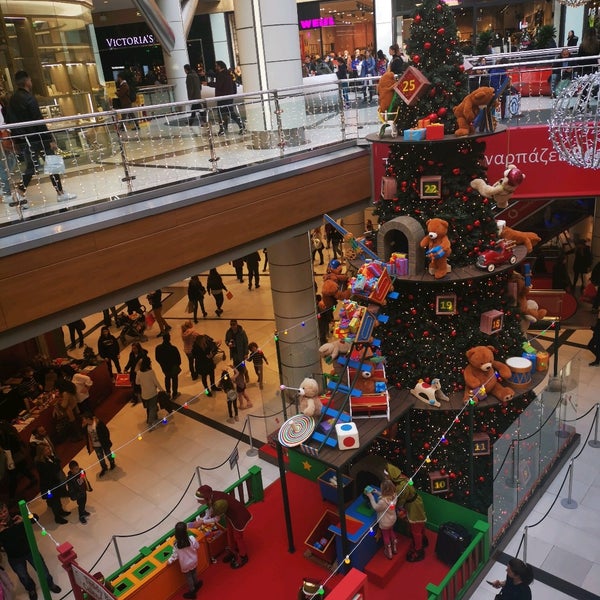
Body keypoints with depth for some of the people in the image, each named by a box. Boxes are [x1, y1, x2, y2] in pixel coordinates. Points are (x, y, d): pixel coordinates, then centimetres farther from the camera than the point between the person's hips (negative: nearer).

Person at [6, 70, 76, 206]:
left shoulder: (12, 100, 10)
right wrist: (51, 140, -17)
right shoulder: (29, 99, -15)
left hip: (22, 140, 8)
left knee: (31, 167, 16)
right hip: (36, 138, -8)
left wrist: (18, 138, 19)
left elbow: (9, 121, 14)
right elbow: (39, 122, -19)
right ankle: (60, 193, 7)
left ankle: (20, 194, 8)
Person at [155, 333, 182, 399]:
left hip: (164, 367, 3)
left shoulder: (158, 348, -19)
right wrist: (178, 364, 4)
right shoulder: (173, 348, -30)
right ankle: (174, 394, 29)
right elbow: (178, 357, -17)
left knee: (167, 378, 28)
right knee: (174, 379, 19)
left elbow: (157, 358, -5)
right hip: (173, 366, -3)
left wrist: (162, 364, 12)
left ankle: (168, 392, 39)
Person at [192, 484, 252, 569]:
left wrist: (202, 522, -14)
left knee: (237, 537, 12)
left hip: (239, 516, -8)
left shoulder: (219, 503, -39)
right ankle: (233, 551, 49)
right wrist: (202, 519, -9)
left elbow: (216, 519, -23)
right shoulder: (210, 496, -17)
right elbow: (210, 509, 2)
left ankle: (243, 557, 36)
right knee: (230, 533, 25)